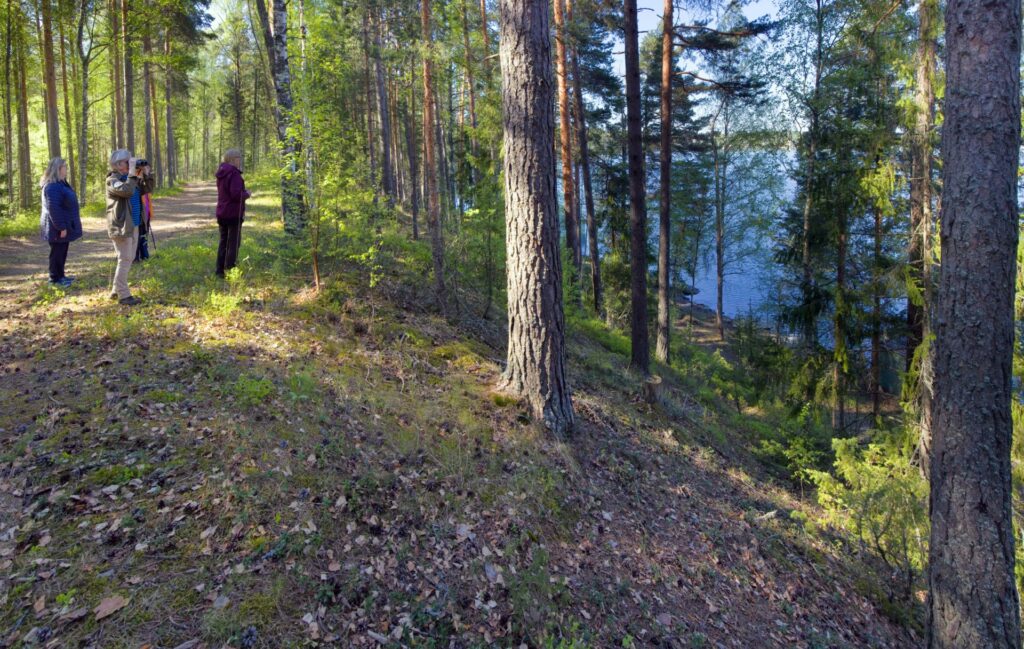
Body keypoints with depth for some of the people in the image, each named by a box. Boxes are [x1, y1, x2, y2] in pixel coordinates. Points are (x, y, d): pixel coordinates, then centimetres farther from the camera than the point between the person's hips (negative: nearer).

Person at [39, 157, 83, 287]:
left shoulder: (60, 184, 15)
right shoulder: (52, 187, -20)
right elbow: (53, 209, -25)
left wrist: (64, 226, 21)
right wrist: (61, 227, -24)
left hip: (64, 225, 10)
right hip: (57, 227, -10)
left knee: (62, 252, 15)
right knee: (57, 252, -3)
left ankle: (60, 275, 24)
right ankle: (55, 279, 4)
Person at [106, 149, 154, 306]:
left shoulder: (132, 178, 14)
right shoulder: (112, 180, -11)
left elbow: (147, 189, 14)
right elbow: (127, 191, -29)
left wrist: (146, 173, 1)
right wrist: (132, 173, -23)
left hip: (133, 225, 9)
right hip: (121, 225, -9)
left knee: (129, 259, 14)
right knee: (125, 259, -8)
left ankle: (116, 291, 23)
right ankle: (123, 295, -3)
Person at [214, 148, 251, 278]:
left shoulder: (221, 174, 12)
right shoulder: (234, 174, -17)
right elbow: (236, 194, -24)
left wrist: (243, 192, 15)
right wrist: (246, 194, -6)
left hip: (222, 213, 9)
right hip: (233, 214, -9)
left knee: (223, 242, 15)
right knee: (234, 243, -2)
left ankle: (220, 271, 17)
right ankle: (229, 270, -2)